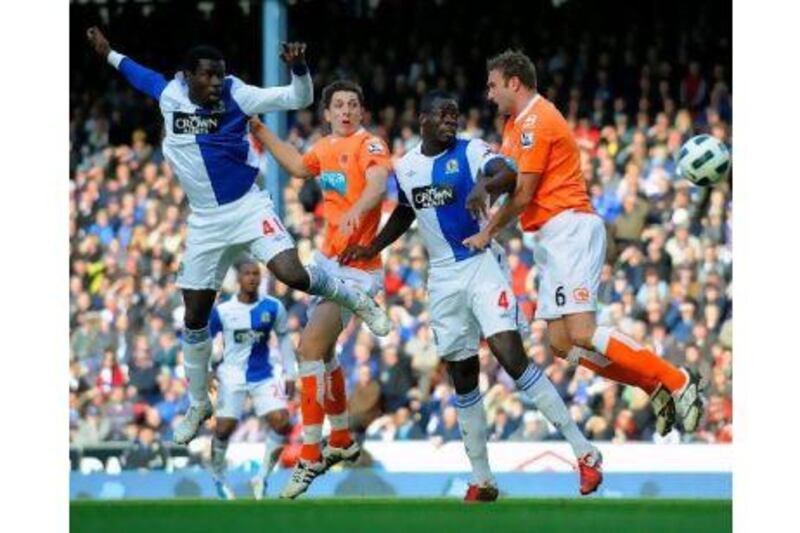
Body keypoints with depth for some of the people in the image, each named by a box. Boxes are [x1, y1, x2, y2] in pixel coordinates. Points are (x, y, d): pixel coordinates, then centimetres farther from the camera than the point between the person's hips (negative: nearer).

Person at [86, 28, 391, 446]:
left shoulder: (236, 95, -13)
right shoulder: (170, 94, -3)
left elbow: (299, 99, -16)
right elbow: (143, 76, 21)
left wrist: (298, 67, -35)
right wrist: (109, 55, 34)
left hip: (248, 206, -4)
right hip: (206, 219, 4)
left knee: (292, 274, -27)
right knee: (195, 317, 8)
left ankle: (359, 302, 3)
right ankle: (198, 405, 26)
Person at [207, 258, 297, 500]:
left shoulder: (273, 307, -3)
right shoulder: (222, 311, -8)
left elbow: (284, 339, 9)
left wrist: (290, 374, 7)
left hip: (264, 376, 2)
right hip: (232, 375, -2)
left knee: (281, 423, -13)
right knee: (224, 428, -6)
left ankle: (262, 477, 4)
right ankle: (218, 478, 19)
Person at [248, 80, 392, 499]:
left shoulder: (369, 145, -15)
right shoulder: (326, 147, 9)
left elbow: (377, 183, -34)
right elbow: (299, 166, 28)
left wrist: (355, 211, -54)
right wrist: (260, 132, 27)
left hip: (355, 269, -9)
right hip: (328, 261, 9)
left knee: (310, 347, -18)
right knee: (322, 352, 21)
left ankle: (310, 459, -15)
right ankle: (342, 442, 40)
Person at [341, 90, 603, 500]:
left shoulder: (471, 152, -9)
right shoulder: (405, 168, 7)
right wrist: (372, 248, 19)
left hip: (481, 264, -5)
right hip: (443, 278, 5)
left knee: (511, 356, -19)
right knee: (463, 380, 8)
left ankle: (583, 452, -17)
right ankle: (482, 480, 15)